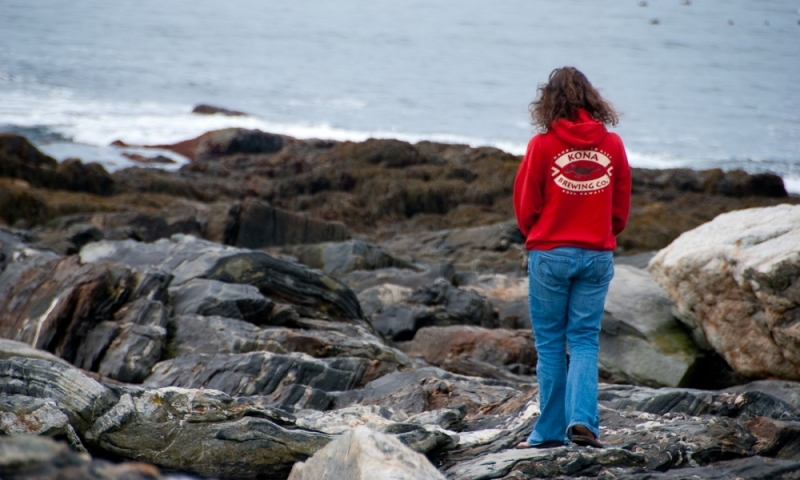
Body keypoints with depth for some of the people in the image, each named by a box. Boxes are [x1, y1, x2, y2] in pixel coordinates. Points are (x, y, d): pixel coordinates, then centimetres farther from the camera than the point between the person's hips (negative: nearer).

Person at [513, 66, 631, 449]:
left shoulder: (543, 145, -10)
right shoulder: (612, 145, -2)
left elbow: (525, 205, -2)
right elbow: (621, 207, 6)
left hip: (550, 254, -2)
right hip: (597, 255, 2)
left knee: (550, 342, 7)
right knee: (585, 339, 8)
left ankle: (551, 430, 10)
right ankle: (582, 419, -8)